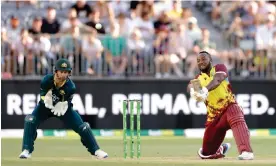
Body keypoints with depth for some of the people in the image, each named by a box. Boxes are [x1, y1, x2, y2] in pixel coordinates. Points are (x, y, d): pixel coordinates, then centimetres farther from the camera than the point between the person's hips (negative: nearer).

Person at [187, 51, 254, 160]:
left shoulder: (219, 68, 0)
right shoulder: (198, 78, 8)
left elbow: (217, 80, -23)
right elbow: (190, 86, -16)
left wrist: (205, 90, -44)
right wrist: (193, 91, -42)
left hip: (229, 106, -4)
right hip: (214, 115, 4)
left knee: (237, 120, -40)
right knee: (206, 154, 5)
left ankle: (246, 152, -55)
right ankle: (221, 149, 39)